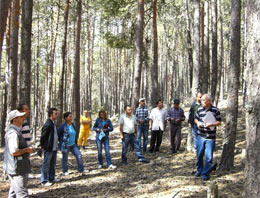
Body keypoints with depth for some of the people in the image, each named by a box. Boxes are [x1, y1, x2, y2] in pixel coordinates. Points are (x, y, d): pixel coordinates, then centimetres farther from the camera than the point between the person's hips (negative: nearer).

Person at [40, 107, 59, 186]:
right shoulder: (47, 125, -19)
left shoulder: (54, 124, 11)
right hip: (48, 148, -9)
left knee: (53, 164, 18)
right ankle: (44, 181, 7)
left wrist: (56, 145, 14)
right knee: (46, 165, 0)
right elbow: (43, 137, -17)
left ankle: (51, 178, 30)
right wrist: (43, 146, -11)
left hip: (54, 148, 9)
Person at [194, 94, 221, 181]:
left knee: (208, 156, -3)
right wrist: (198, 123, -4)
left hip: (210, 137, -3)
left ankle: (205, 174, 8)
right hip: (200, 136, 3)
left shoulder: (215, 110, -6)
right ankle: (199, 171, 31)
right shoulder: (199, 109, 5)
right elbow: (196, 118, 18)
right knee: (199, 155, 12)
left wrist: (212, 124, -19)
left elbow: (219, 121, -2)